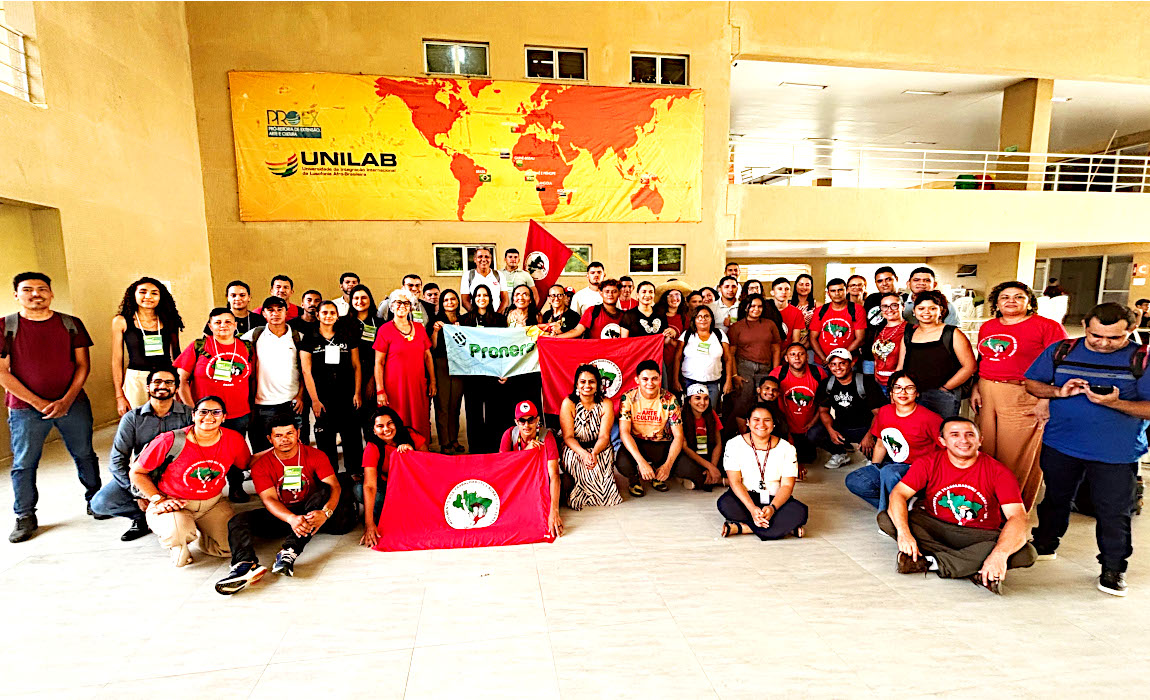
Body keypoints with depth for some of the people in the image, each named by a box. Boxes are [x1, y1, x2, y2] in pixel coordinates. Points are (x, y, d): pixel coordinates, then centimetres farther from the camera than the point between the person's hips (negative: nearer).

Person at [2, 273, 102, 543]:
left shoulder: (71, 324, 4)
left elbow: (83, 365, 3)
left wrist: (67, 401, -8)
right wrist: (38, 403, -10)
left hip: (72, 404, 1)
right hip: (25, 408, -1)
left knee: (85, 455, 9)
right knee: (23, 464, 5)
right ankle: (25, 518, 19)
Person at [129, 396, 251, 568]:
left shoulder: (234, 440, -10)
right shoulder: (170, 441, -18)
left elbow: (247, 464, 11)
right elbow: (136, 472, -5)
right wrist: (159, 500, -13)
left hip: (213, 502, 4)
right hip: (173, 502, -3)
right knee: (176, 534, -37)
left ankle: (197, 530, 22)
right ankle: (178, 544, 5)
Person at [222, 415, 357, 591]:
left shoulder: (315, 456, -6)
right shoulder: (261, 465, -4)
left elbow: (334, 486, -17)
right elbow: (269, 499, -17)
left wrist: (325, 512, -39)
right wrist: (292, 519, -38)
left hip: (310, 512, -1)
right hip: (280, 515, 2)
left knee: (324, 491, -30)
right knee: (238, 520, -19)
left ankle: (289, 551, -38)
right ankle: (245, 564, -47)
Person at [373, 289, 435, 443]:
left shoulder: (419, 328, 9)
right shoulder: (385, 330, -3)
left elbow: (428, 356, 14)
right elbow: (379, 363, -4)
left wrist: (432, 381, 9)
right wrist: (380, 390, -9)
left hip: (418, 385, 4)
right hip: (395, 386, -4)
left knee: (420, 426, 7)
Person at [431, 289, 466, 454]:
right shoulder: (437, 320, 2)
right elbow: (432, 347, -3)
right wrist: (435, 331, -17)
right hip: (441, 365, -4)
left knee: (455, 404, 8)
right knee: (442, 405, -4)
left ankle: (454, 439, 17)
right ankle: (444, 443, 1)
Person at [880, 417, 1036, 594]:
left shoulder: (998, 472, -10)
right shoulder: (929, 463, -8)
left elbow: (1017, 517, -21)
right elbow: (898, 493, -16)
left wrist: (999, 554, -39)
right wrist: (904, 532, -34)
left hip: (980, 536, 0)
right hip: (935, 528, 0)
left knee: (1027, 553, -29)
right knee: (886, 519, -24)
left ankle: (932, 562, -25)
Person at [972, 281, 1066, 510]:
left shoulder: (1047, 326, -4)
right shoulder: (987, 327, 14)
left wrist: (1046, 400, -15)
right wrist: (975, 389, 10)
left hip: (1023, 397, -5)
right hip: (987, 394, 5)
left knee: (1016, 455, 1)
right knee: (986, 451, 10)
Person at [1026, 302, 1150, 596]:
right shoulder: (1060, 351, 0)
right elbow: (1031, 384, 5)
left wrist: (1115, 403, -26)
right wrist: (1059, 391, -13)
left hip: (1116, 453, -2)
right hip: (1060, 445, 2)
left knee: (1114, 512, 6)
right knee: (1055, 498, 19)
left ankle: (1113, 568, 25)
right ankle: (1045, 544, 38)